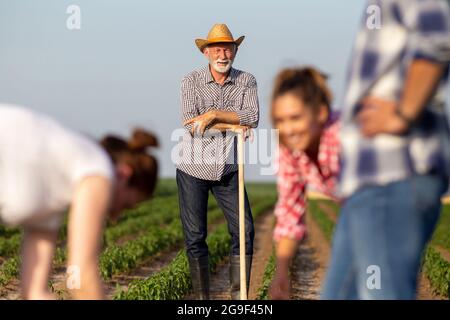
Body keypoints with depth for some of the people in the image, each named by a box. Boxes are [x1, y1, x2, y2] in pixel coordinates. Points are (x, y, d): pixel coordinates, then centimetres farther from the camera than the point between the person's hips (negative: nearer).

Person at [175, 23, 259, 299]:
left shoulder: (247, 81, -1)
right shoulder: (191, 81, -7)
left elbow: (252, 118, -17)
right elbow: (192, 124, -19)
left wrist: (214, 114, -24)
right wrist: (232, 124, -18)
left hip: (228, 171, 2)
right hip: (193, 169, -2)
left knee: (244, 232, -4)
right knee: (195, 237, 2)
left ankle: (239, 297, 5)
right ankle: (202, 298, 12)